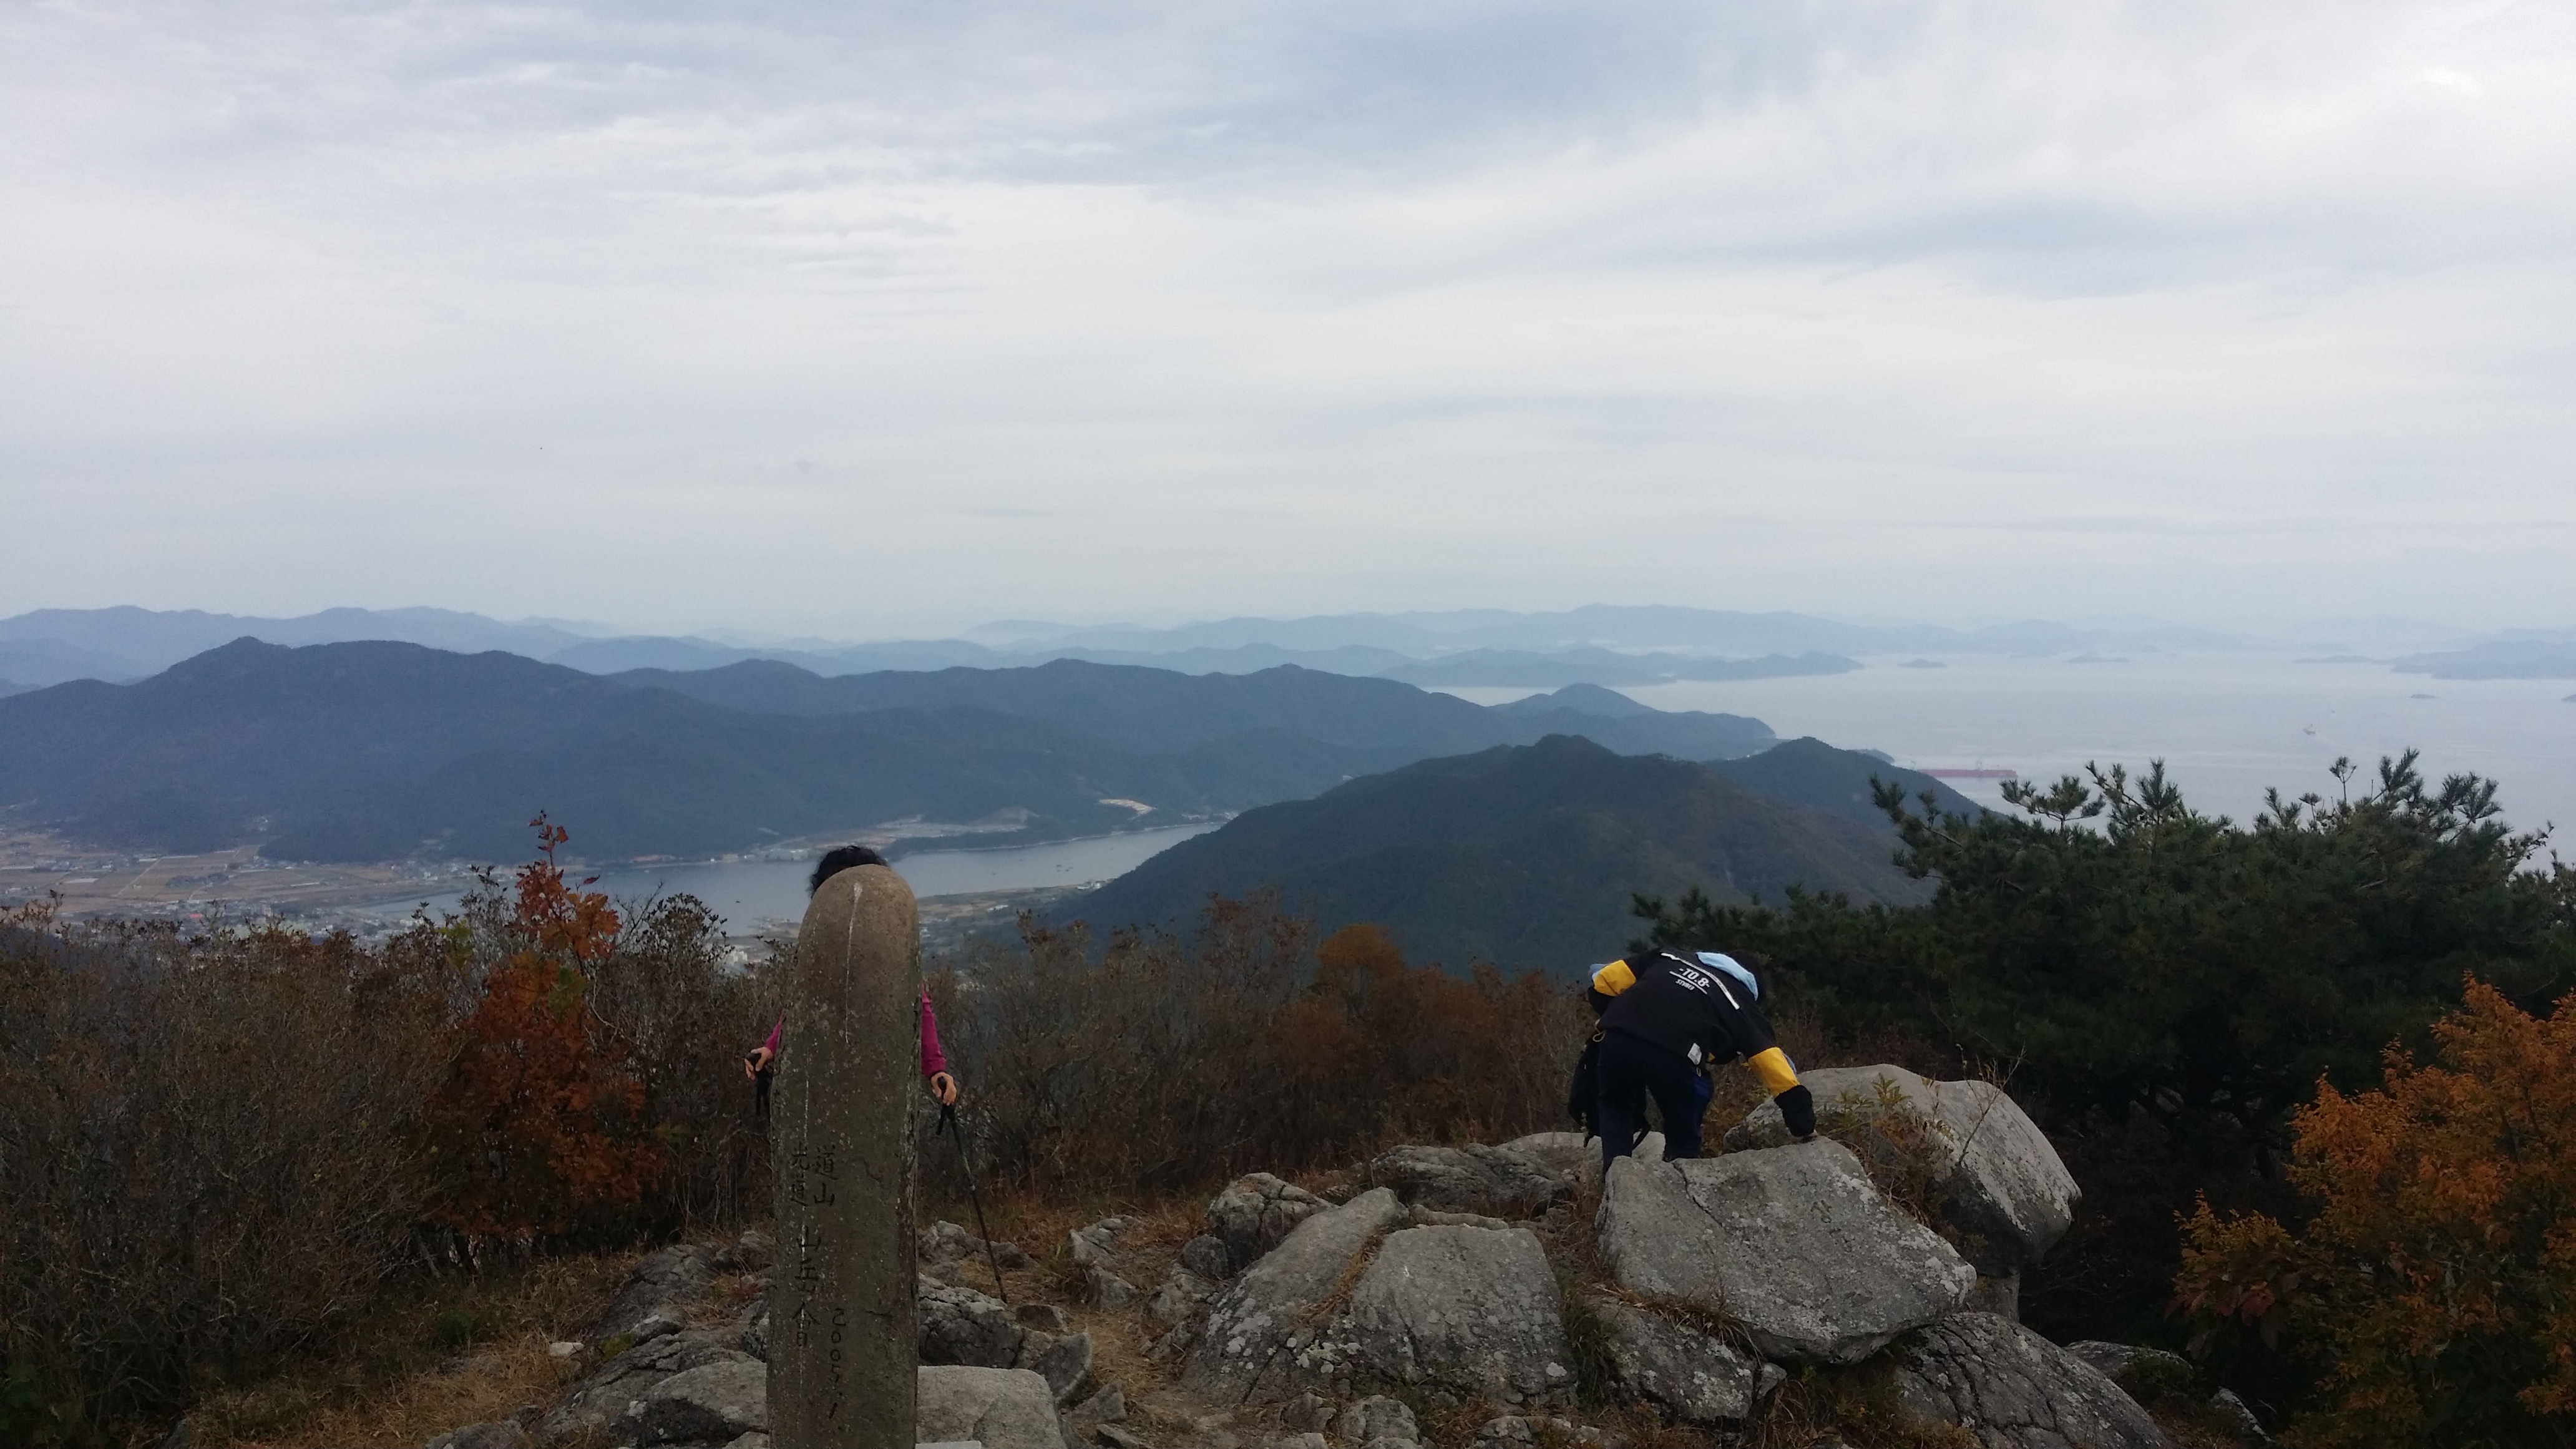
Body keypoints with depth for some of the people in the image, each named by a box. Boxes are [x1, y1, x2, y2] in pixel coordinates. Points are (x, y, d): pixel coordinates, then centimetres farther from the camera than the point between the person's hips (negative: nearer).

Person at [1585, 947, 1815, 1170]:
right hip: (1670, 1057, -3)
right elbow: (1773, 1064, 16)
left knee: (1616, 1107, 30)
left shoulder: (1670, 958, 32)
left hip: (1617, 1038, 3)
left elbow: (1608, 978, 24)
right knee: (1683, 1129, 24)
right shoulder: (1741, 1004, 22)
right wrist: (1803, 1125, 21)